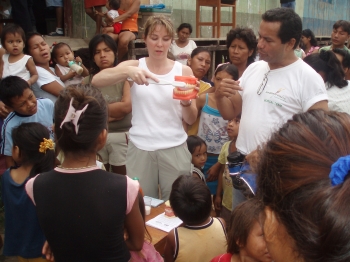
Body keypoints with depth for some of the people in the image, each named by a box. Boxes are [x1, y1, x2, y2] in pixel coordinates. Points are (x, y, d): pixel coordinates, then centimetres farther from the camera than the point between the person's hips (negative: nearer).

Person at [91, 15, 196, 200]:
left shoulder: (183, 71, 2)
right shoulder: (134, 66, 1)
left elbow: (191, 120, 2)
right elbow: (96, 81, -15)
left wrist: (186, 102, -19)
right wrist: (127, 71, -31)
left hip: (174, 149, 0)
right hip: (140, 149, 0)